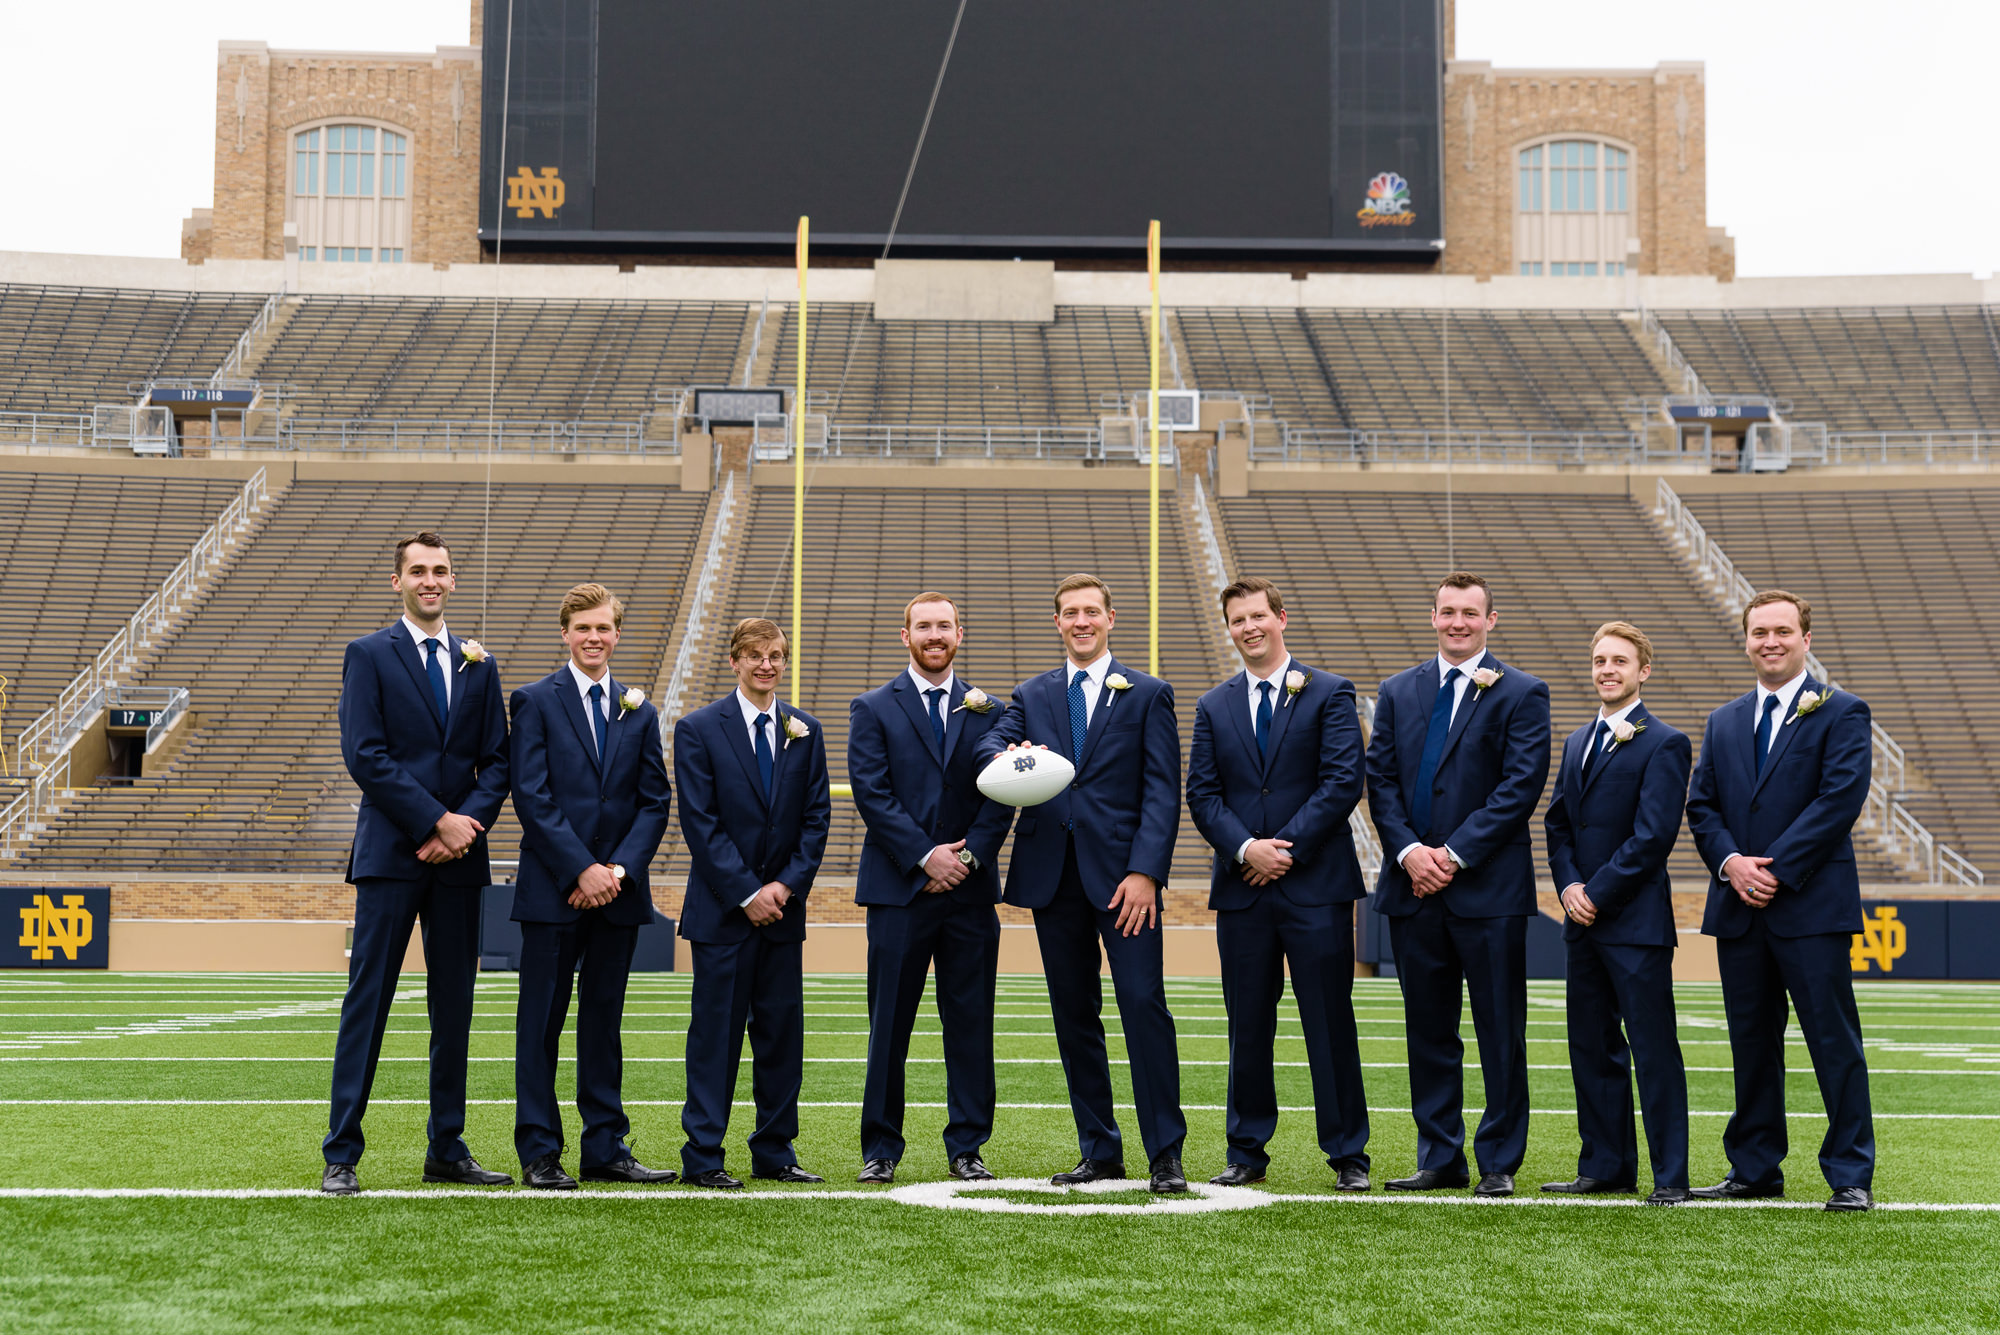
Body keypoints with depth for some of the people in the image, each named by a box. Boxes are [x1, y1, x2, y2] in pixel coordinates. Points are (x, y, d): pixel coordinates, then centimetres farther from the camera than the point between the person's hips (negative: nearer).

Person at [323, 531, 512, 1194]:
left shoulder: (478, 664, 14)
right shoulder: (369, 655, 1)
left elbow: (496, 760, 10)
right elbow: (365, 755, -9)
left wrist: (470, 821, -8)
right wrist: (436, 821, -14)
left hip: (458, 857, 4)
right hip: (390, 854, -4)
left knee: (454, 1008, 8)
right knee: (367, 1002, -4)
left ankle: (447, 1151, 16)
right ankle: (341, 1156, 1)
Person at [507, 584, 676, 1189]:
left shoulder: (640, 711, 12)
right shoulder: (535, 702, 0)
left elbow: (655, 801, 7)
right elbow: (533, 798, -8)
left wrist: (619, 868, -8)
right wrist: (582, 870, -14)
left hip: (619, 890, 4)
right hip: (552, 889, -4)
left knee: (604, 1020, 9)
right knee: (542, 1022, 0)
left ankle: (606, 1149, 15)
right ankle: (539, 1153, 5)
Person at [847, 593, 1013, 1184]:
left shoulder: (988, 712, 11)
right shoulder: (873, 709, 5)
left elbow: (1002, 795, 5)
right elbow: (872, 793, -4)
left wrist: (970, 855, -9)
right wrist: (926, 855, -12)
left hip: (970, 890, 2)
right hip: (898, 888, -2)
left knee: (970, 1023, 4)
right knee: (889, 1024, 2)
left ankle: (967, 1146, 12)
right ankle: (880, 1148, 10)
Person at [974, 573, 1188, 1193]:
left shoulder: (1148, 695, 7)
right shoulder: (1032, 696, 15)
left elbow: (1162, 793, -1)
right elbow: (987, 745, -3)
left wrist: (1145, 872, -13)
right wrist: (1008, 758, -28)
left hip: (1122, 875, -3)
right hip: (1054, 877, 3)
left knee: (1144, 1004, -11)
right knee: (1074, 1016, 7)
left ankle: (1165, 1154, -4)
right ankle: (1100, 1152, 15)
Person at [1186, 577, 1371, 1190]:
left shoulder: (1329, 693, 3)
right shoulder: (1213, 707, 13)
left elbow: (1343, 782, -6)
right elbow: (1202, 794, 6)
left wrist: (1286, 848, -11)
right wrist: (1246, 849, -10)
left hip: (1316, 885, -3)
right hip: (1241, 888, 3)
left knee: (1331, 1024, -1)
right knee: (1247, 1028, 7)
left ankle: (1348, 1155, 8)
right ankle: (1246, 1153, 17)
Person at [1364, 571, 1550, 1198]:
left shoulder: (1521, 694, 0)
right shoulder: (1398, 692, 13)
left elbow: (1521, 785, -9)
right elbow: (1380, 778, 8)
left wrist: (1455, 853, -14)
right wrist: (1408, 851, -7)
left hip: (1488, 886, -4)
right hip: (1414, 886, 4)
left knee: (1500, 1030, 1)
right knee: (1428, 1029, 9)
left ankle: (1499, 1162, 9)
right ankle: (1439, 1158, 17)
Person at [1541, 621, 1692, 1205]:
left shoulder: (1663, 744, -7)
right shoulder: (1578, 742, 17)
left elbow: (1653, 836, -14)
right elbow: (1557, 823, 16)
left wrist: (1597, 894, -14)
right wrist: (1568, 885, -1)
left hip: (1636, 920, -7)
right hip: (1584, 919, 7)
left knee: (1654, 1049, -4)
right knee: (1591, 1047, 11)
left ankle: (1670, 1175, 1)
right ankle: (1606, 1166, 19)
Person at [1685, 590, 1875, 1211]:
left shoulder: (1841, 713, 0)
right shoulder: (1724, 722, 17)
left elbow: (1840, 799, -11)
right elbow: (1701, 805, 12)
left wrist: (1776, 870, -15)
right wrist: (1730, 861, -7)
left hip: (1812, 904, -5)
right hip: (1738, 906, 5)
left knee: (1834, 1041, -3)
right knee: (1750, 1041, 10)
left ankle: (1851, 1176, 3)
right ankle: (1754, 1169, 18)